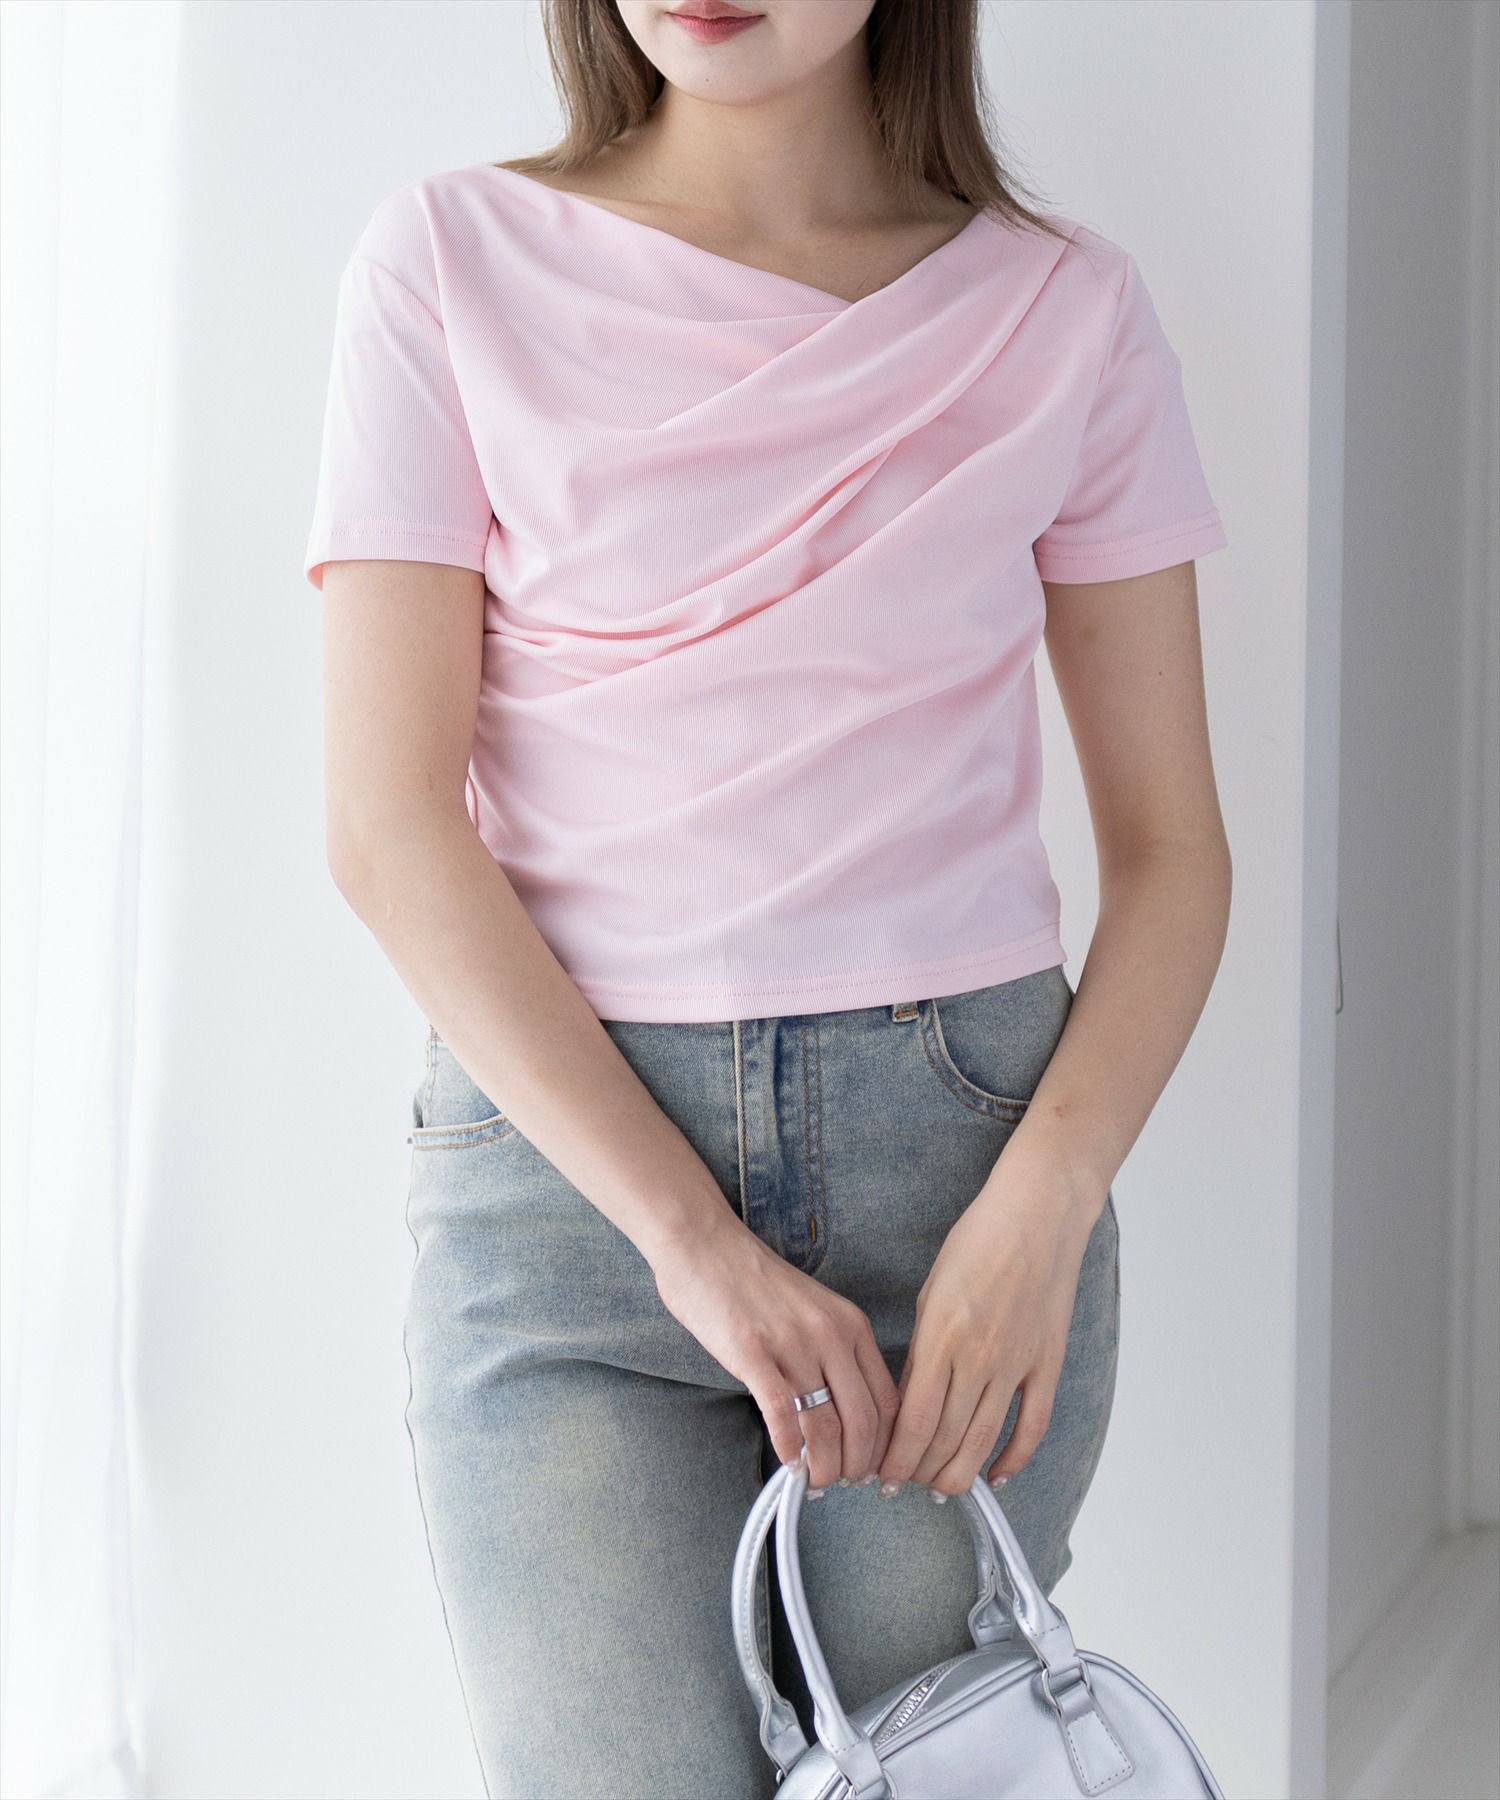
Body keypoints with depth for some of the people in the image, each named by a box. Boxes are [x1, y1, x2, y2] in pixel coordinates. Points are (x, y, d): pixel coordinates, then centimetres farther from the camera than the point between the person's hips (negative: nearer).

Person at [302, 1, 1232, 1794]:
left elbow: (1171, 847, 5)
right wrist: (690, 1238, -14)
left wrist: (1044, 1206, -12)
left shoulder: (1064, 309, 4)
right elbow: (389, 825, -6)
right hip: (563, 1155, -1)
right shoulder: (449, 265, 0)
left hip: (963, 1140, 2)